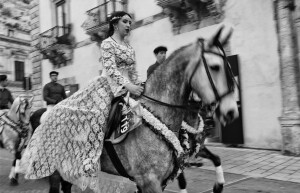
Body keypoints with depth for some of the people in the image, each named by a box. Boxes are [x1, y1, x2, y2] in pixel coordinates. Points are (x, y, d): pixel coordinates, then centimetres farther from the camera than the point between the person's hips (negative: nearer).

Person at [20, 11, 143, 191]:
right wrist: (128, 86, -29)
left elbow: (133, 71, 16)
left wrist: (138, 87, 1)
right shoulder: (107, 43, -4)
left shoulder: (130, 47, 16)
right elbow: (111, 70, -17)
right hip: (107, 87, -7)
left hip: (127, 89, 7)